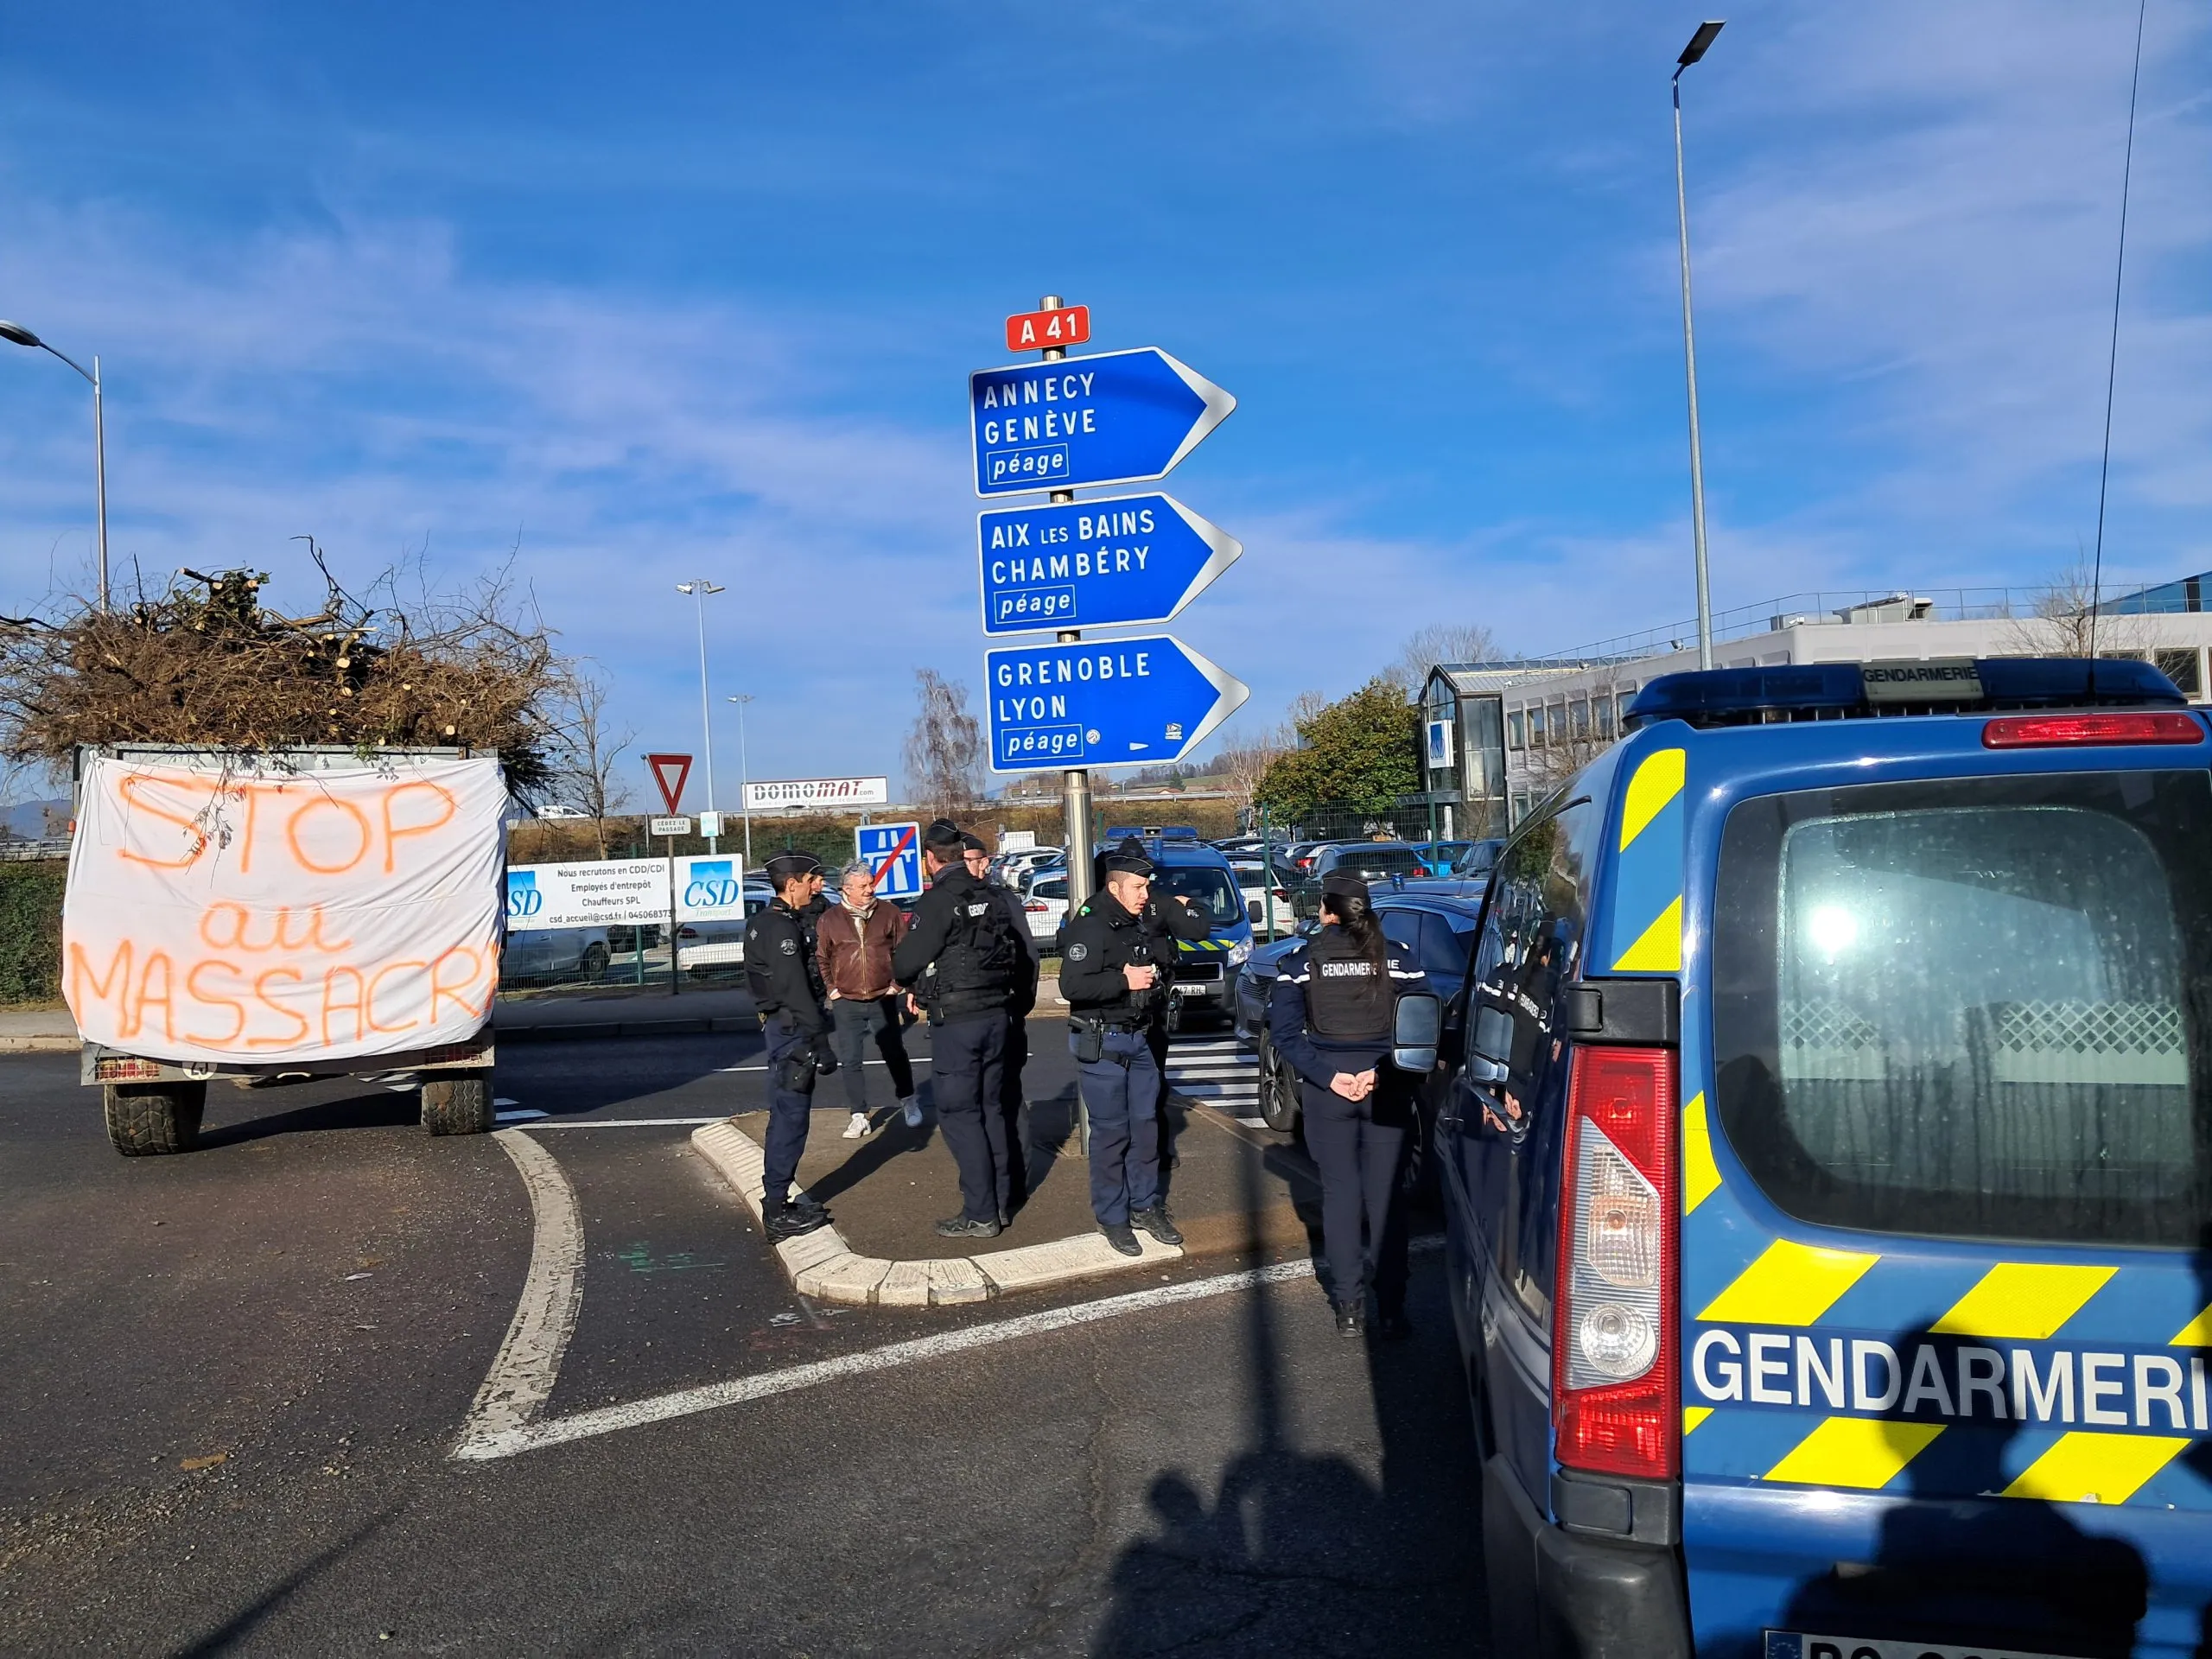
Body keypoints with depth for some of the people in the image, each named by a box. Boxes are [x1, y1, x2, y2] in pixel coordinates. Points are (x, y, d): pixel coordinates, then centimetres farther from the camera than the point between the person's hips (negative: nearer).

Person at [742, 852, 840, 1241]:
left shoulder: (765, 922, 14)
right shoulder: (782, 928, -18)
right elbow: (796, 991, -23)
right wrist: (821, 1043, -21)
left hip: (783, 1028, 11)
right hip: (792, 1029, -11)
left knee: (787, 1118, 16)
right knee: (790, 1119, -5)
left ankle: (778, 1201, 25)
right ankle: (777, 1211, 0)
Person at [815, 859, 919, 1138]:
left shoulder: (889, 913, -3)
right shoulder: (829, 919, -3)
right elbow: (821, 958, 8)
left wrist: (897, 983, 1)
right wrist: (831, 988, 2)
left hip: (883, 1000, 0)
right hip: (846, 1004, 1)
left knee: (895, 1054, 8)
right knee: (850, 1061, 3)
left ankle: (908, 1102, 28)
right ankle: (859, 1117, 13)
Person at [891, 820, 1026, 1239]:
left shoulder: (938, 901, -14)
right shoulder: (988, 898, 8)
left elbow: (905, 963, -16)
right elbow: (1015, 957, 14)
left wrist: (911, 982, 9)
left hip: (955, 1022, -8)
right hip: (995, 1013, 8)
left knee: (959, 1114, -1)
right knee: (989, 1108, 17)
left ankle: (981, 1215, 1)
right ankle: (1000, 1200, 24)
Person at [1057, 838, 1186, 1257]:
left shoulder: (1144, 925, 9)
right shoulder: (1090, 927, -16)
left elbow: (1166, 960, 25)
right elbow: (1071, 986, -26)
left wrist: (1154, 975, 3)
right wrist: (1125, 980, -23)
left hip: (1138, 1040, 8)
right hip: (1101, 1044, -8)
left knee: (1146, 1124, 12)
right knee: (1111, 1132, -2)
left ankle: (1145, 1206, 26)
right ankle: (1113, 1218, 10)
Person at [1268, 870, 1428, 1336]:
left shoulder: (1304, 960, -1)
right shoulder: (1395, 958, 0)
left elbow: (1284, 1030, -8)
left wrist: (1327, 1076, -10)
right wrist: (1380, 1072, -12)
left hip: (1328, 1089, 0)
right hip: (1386, 1089, 1)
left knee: (1340, 1193, 9)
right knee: (1384, 1195, 7)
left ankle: (1349, 1307, 11)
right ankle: (1389, 1309, 8)